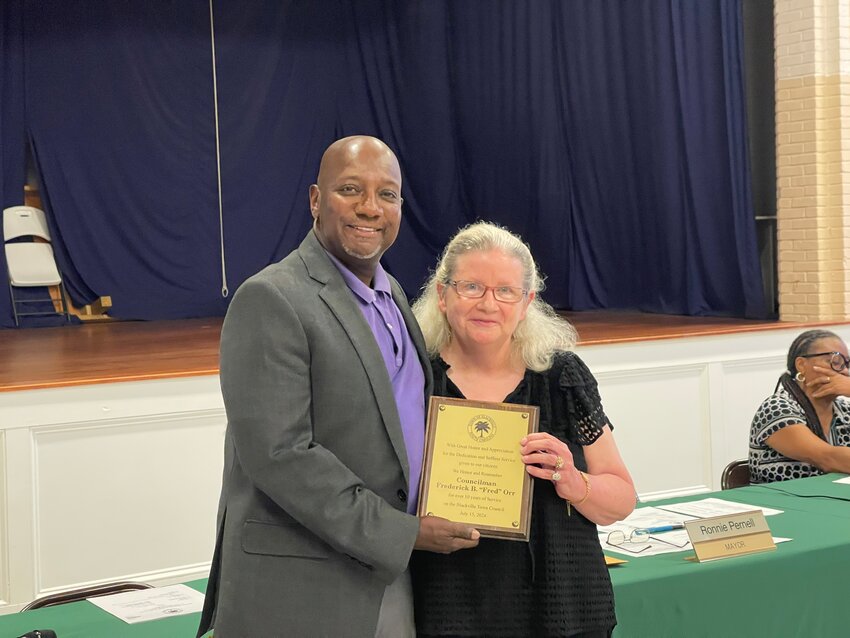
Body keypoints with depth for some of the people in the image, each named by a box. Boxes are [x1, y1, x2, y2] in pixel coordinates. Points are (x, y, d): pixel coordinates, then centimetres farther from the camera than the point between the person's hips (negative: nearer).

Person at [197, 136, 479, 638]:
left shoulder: (392, 294, 10)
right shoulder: (271, 301, -15)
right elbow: (277, 455, -21)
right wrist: (403, 534, -17)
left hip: (389, 572, 7)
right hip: (301, 592, -7)